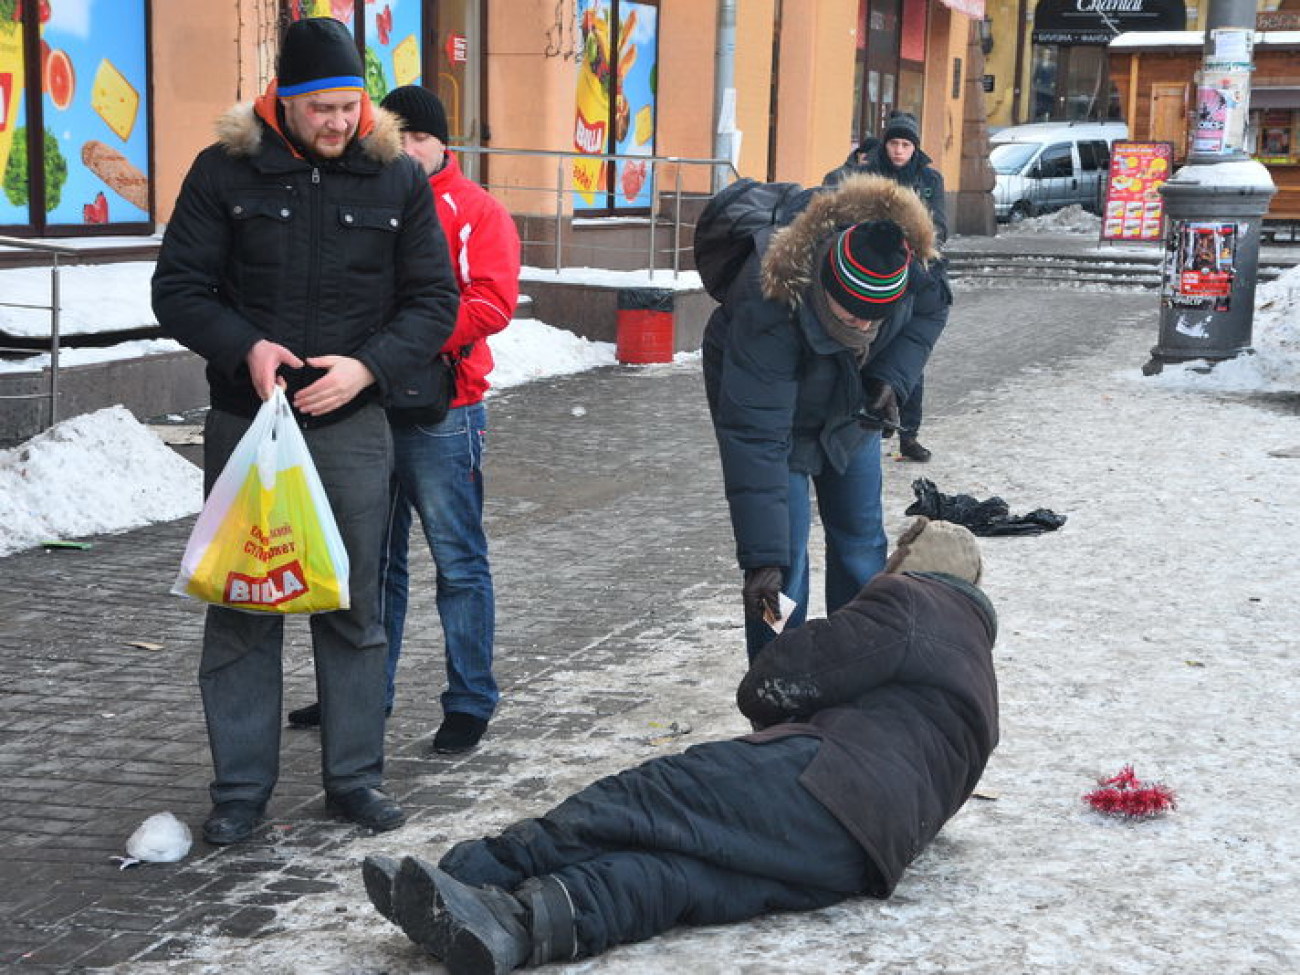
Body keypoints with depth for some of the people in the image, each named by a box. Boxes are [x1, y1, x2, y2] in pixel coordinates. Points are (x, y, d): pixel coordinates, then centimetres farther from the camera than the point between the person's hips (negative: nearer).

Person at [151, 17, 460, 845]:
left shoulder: (397, 179, 1)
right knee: (242, 607, 4)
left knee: (354, 606, 9)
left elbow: (434, 301, 3)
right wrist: (244, 347, -18)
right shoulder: (226, 171, -2)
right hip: (245, 423, -1)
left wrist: (370, 365, -14)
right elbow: (179, 289, 0)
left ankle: (356, 774, 21)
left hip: (352, 426, 1)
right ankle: (241, 789, 14)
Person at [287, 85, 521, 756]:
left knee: (458, 561, 0)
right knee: (373, 558, 15)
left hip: (440, 414, -5)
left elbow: (490, 302, -13)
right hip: (366, 407, 5)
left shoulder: (474, 211, -2)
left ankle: (470, 702, 9)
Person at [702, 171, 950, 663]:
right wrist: (762, 558, -47)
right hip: (774, 408, -5)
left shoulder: (908, 258, -31)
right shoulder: (769, 311, -45)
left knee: (861, 542, 12)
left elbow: (931, 309, -4)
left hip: (851, 410, 5)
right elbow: (755, 440, -44)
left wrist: (892, 377, -22)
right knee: (785, 562, -12)